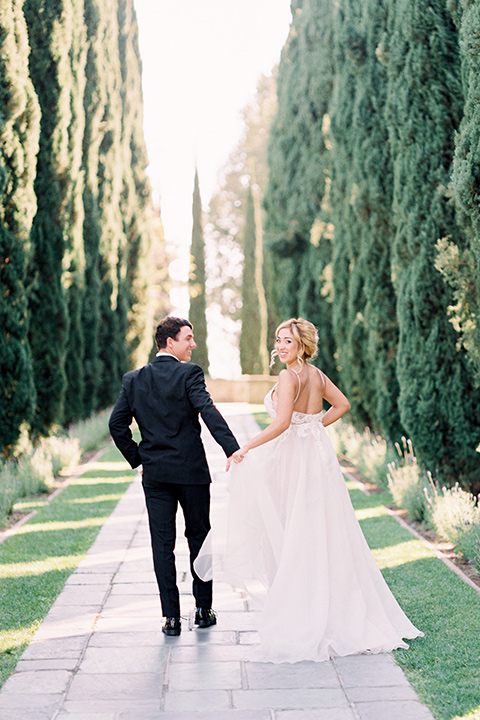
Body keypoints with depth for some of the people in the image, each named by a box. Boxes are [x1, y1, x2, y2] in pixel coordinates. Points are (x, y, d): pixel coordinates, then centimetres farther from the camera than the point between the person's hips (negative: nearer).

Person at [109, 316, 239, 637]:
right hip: (192, 471, -3)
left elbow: (117, 423, 3)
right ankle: (203, 610, 20)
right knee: (199, 539, 13)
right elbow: (208, 412, -22)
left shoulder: (134, 380, 4)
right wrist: (234, 450, -30)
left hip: (155, 474, 3)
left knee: (162, 546, 5)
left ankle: (171, 616, 4)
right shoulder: (189, 373, -9)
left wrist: (137, 459, 11)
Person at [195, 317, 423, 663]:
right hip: (318, 455, 8)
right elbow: (342, 405, 20)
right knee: (324, 536, 13)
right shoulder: (317, 374, 9)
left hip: (294, 459, -8)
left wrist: (246, 448, -22)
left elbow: (281, 423, -27)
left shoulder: (289, 376, -15)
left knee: (297, 540, -1)